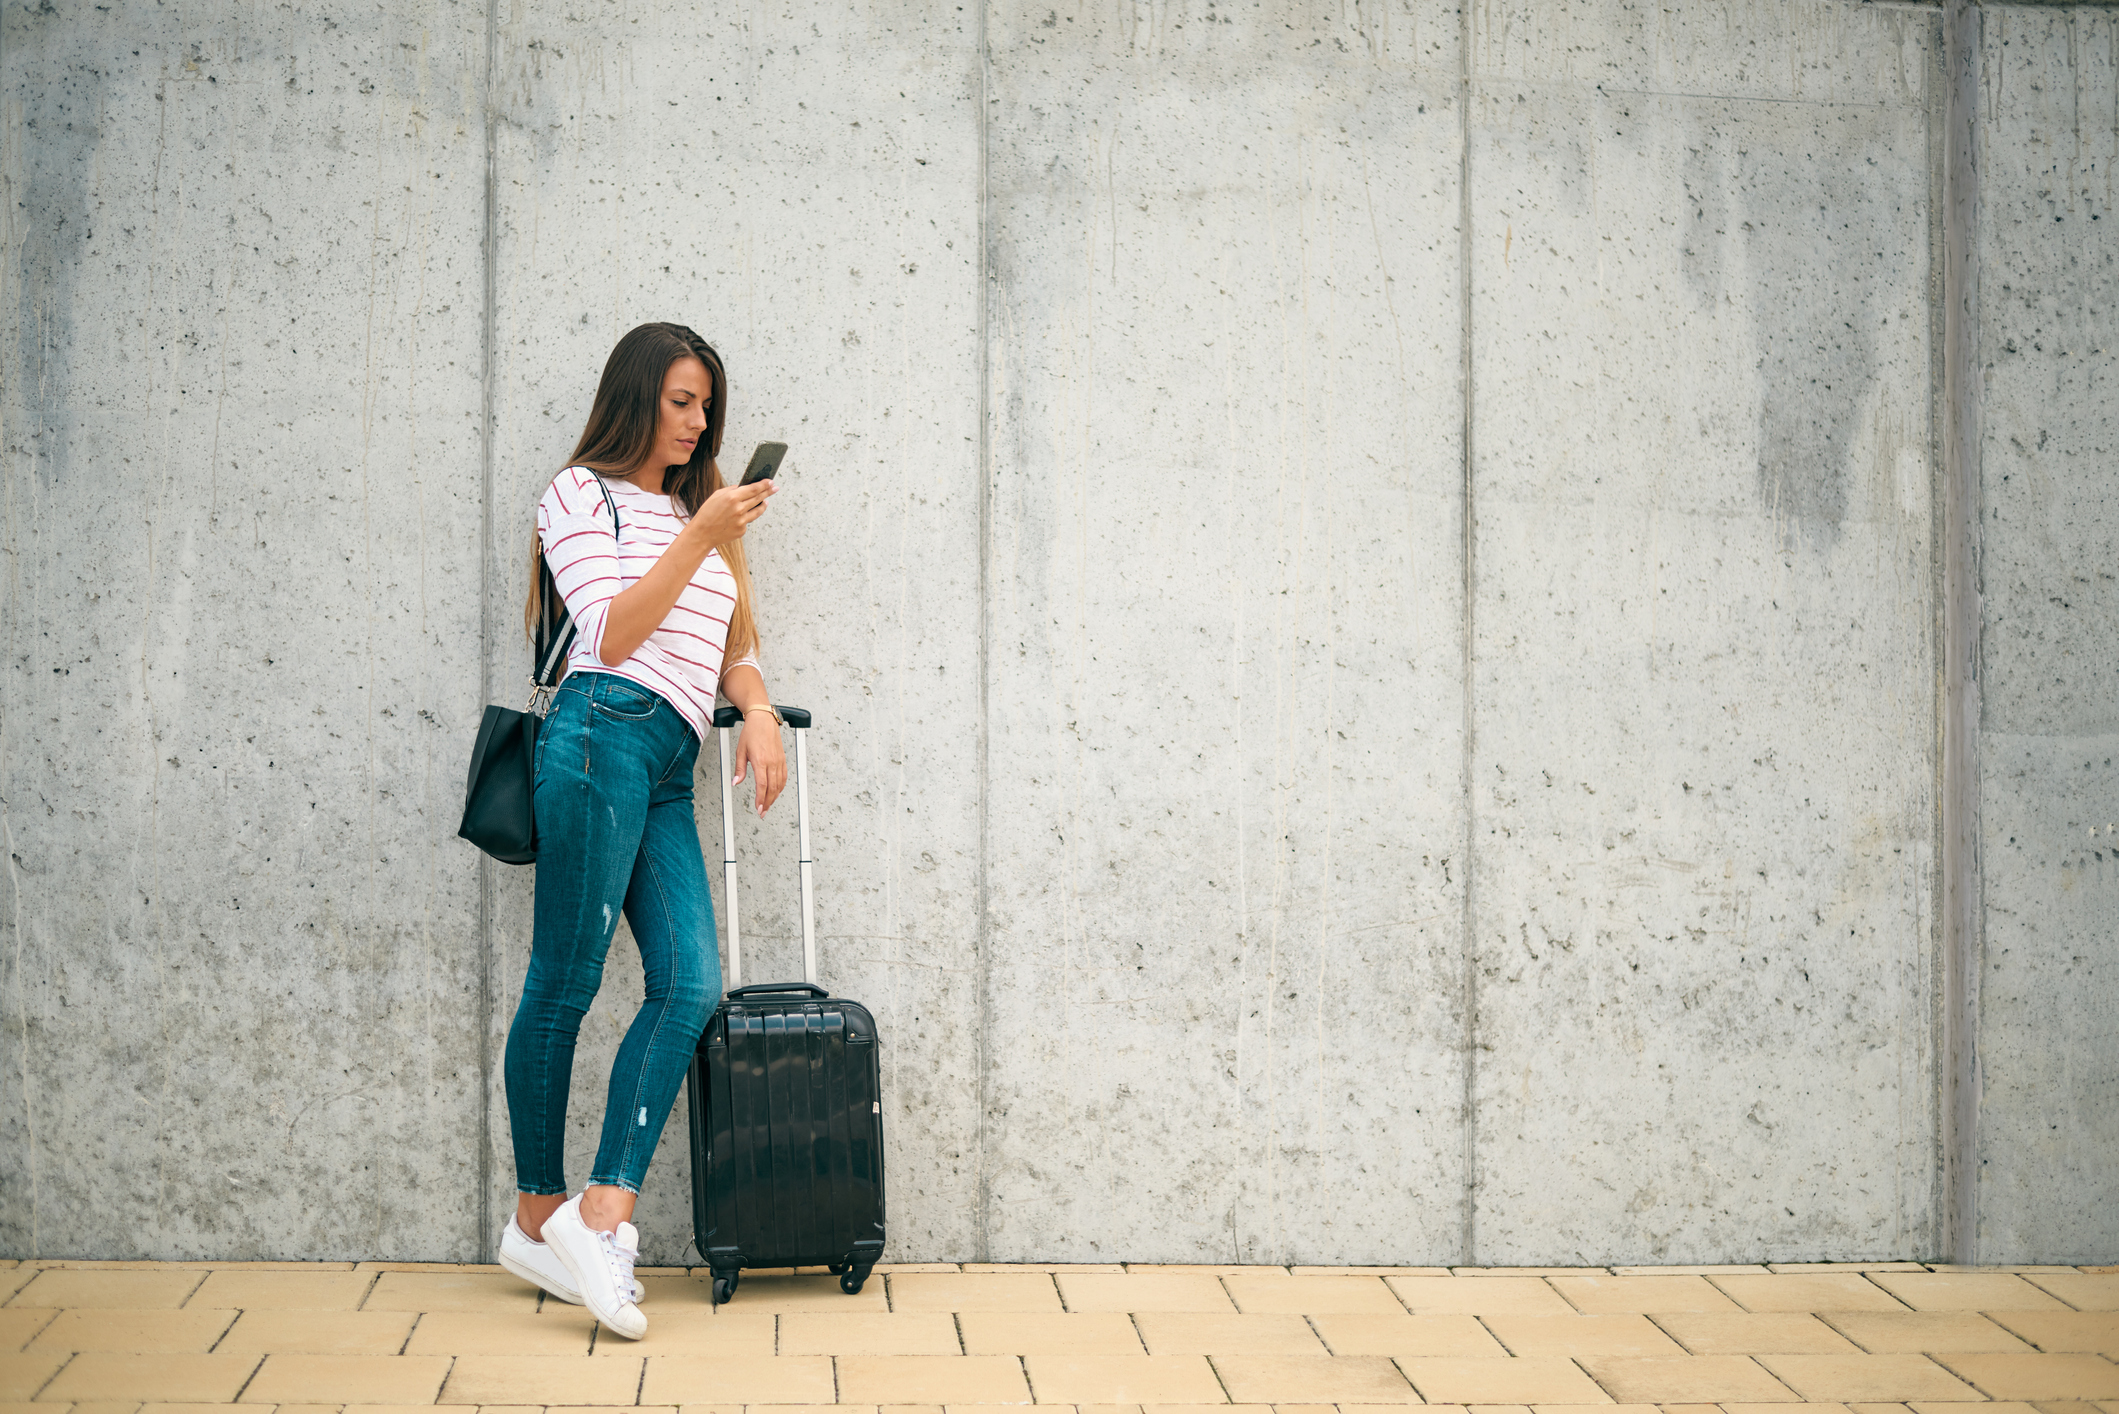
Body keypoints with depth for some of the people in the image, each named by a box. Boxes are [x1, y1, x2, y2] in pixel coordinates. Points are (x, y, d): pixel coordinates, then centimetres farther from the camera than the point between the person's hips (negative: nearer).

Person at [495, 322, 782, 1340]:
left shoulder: (694, 509, 29)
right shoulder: (580, 495, 7)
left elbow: (729, 641, 27)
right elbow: (614, 635, -5)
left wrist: (757, 708, 7)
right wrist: (701, 536, -11)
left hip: (671, 769, 7)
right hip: (603, 736, -7)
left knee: (689, 988, -9)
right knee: (564, 983, -5)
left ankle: (601, 1217, -11)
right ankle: (538, 1218, 4)